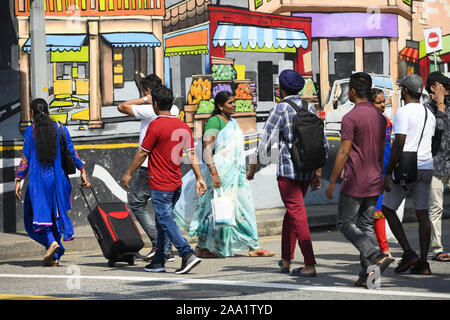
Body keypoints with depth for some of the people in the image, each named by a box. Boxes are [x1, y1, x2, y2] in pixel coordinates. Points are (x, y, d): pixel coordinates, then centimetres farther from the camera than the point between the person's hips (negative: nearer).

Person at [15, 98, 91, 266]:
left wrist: (18, 180, -3)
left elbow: (25, 158, -7)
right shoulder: (60, 128, 4)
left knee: (37, 214, 5)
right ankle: (55, 257, 8)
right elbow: (72, 153, 4)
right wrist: (82, 171, 12)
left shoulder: (31, 130, -5)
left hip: (38, 179, -4)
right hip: (57, 178, 4)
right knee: (55, 215, 11)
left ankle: (51, 241, -21)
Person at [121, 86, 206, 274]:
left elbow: (142, 153, -8)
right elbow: (191, 154, 5)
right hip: (176, 184, 7)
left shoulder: (156, 126, -13)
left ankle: (188, 255, -20)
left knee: (166, 220, -8)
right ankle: (158, 261, 17)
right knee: (163, 220, 14)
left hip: (160, 184, -7)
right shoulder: (182, 126, 7)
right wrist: (199, 178, 6)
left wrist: (128, 174, 2)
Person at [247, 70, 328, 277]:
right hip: (307, 170, 6)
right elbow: (321, 143, 10)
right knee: (292, 212, 19)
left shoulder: (281, 109, -9)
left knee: (297, 215, -6)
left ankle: (310, 266, -12)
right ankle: (286, 261, 25)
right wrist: (318, 173, 15)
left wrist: (252, 166, 1)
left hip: (288, 170, -6)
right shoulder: (310, 108, 9)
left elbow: (266, 141, -10)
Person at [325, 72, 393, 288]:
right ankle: (367, 275, 4)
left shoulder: (351, 118, -14)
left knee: (346, 225, 3)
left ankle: (376, 256, -17)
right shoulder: (379, 117, 10)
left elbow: (344, 152, -16)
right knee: (367, 226, 10)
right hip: (374, 182, 7)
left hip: (354, 182, -7)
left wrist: (332, 182, -10)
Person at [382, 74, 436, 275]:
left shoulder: (404, 112, -10)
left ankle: (408, 253, -5)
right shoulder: (430, 115, 14)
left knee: (387, 208, 6)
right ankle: (423, 263, 1)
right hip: (426, 167, 7)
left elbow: (399, 144, -17)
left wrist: (388, 173, -16)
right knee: (422, 214, 5)